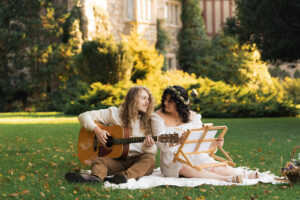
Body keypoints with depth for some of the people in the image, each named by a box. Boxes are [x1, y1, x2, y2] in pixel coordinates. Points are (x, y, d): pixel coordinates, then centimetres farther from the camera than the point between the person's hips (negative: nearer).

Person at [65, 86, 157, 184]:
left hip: (138, 161, 1)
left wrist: (149, 147, -20)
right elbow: (84, 116, 4)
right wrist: (97, 130, -14)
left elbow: (153, 151, 5)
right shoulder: (115, 114, 5)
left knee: (149, 159, -32)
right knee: (98, 161, -29)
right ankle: (96, 177, -62)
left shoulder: (148, 121, 8)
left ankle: (124, 176, -57)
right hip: (116, 160, 0)